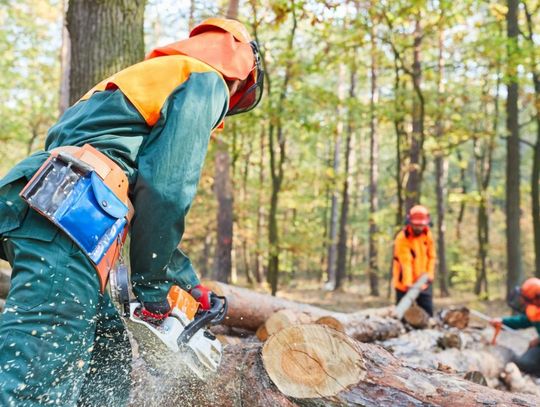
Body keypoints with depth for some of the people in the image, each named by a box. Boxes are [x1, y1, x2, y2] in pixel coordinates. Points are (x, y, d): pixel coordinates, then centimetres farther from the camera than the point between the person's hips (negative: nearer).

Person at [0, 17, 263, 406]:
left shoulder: (151, 76, 37)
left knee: (111, 360, 16)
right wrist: (153, 285, 4)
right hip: (70, 212, -10)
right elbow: (167, 189, -6)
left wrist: (191, 282, 37)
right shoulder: (205, 80, 9)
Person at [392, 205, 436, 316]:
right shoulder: (402, 238, -19)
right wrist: (408, 283, -36)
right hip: (405, 284, -5)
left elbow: (431, 256, 5)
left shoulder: (427, 234, 1)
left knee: (428, 313, 6)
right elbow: (406, 262, -27)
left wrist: (429, 274, -8)